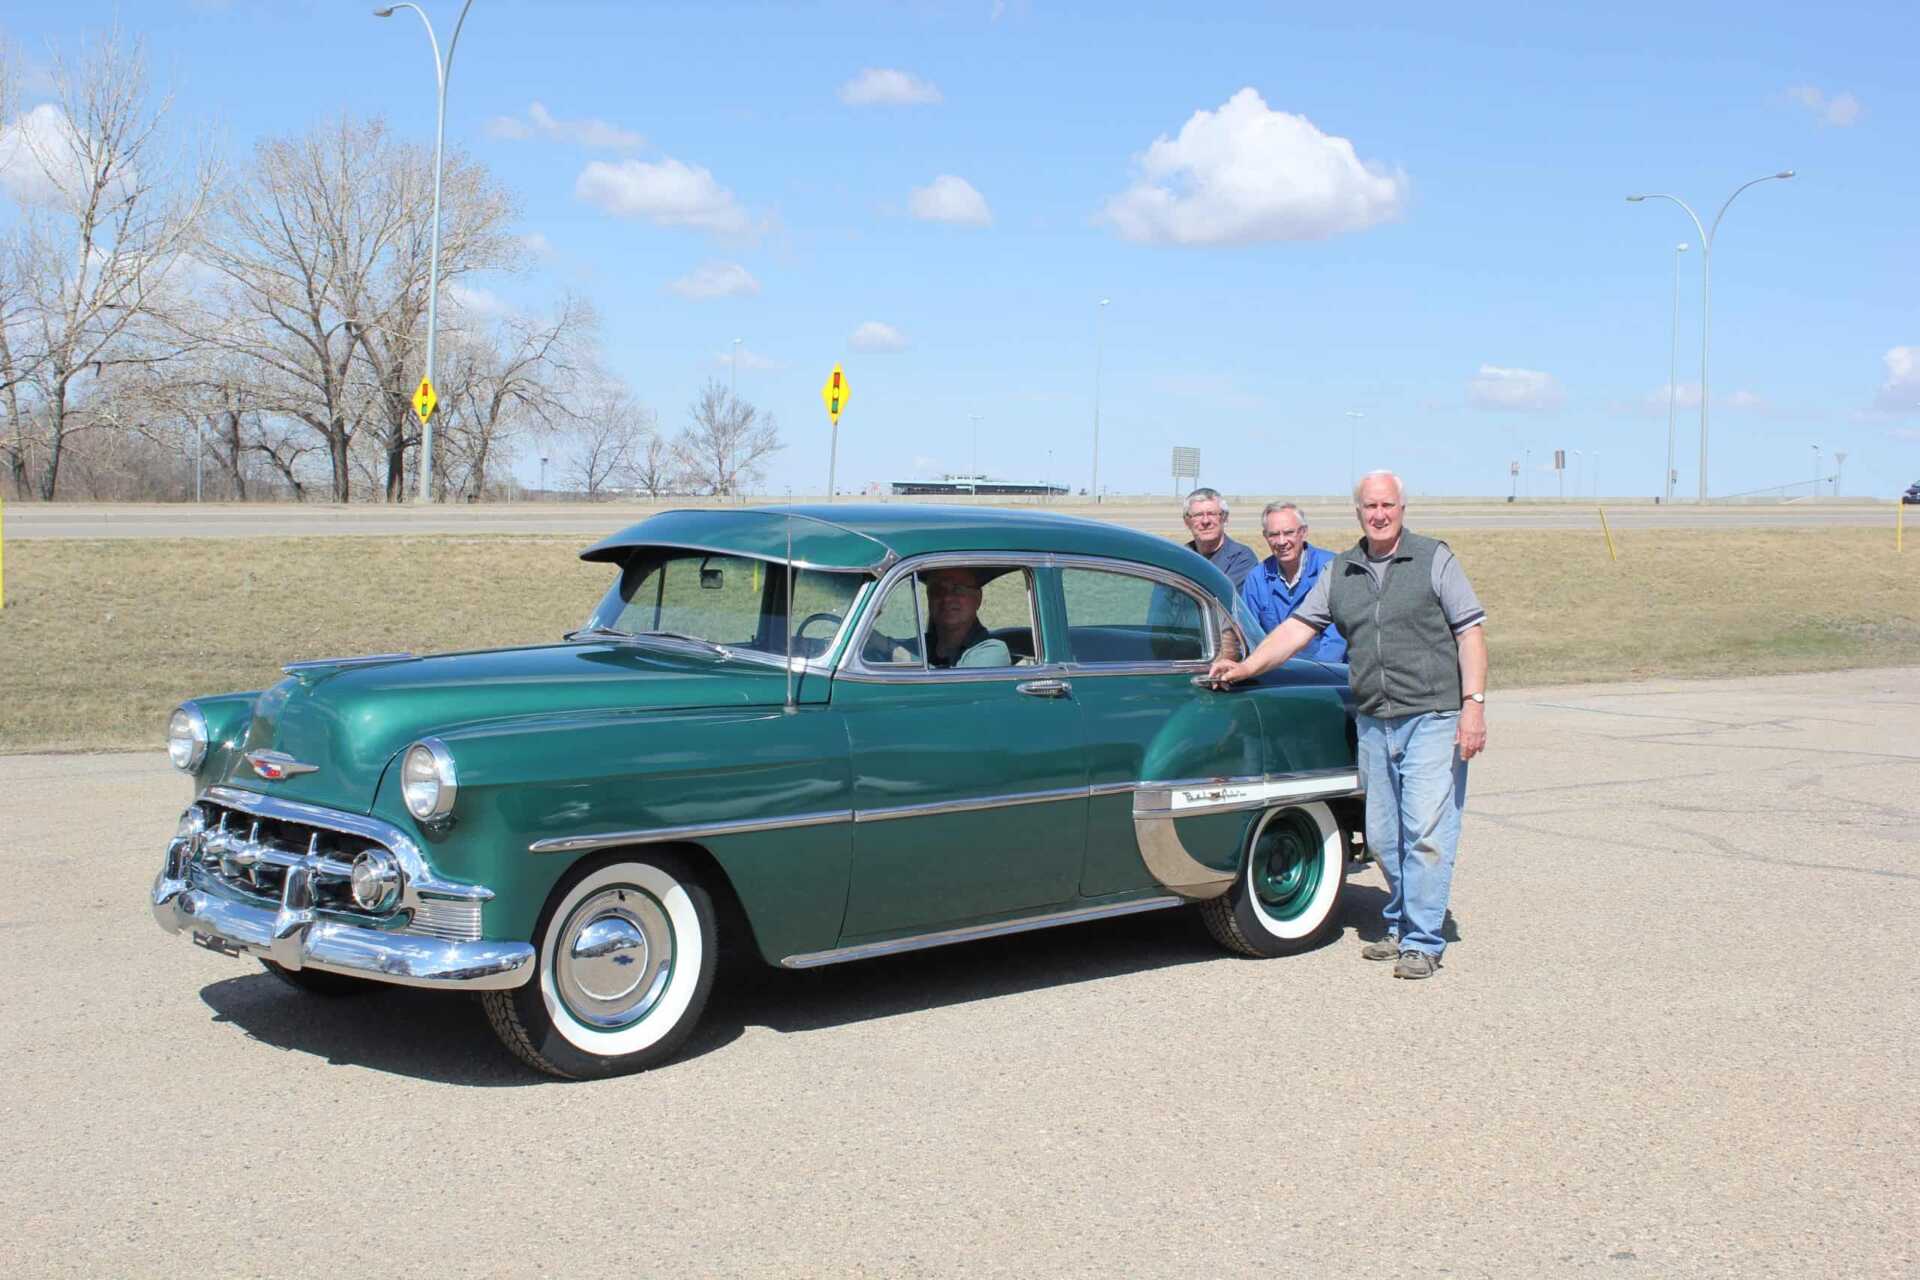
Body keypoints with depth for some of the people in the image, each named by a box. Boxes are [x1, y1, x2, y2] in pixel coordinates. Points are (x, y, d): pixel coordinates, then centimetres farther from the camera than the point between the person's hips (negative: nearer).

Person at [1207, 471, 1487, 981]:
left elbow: (1470, 631, -4)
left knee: (1427, 832, -9)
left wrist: (1473, 704, -12)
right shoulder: (1339, 572, 12)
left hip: (1433, 717, -5)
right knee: (1383, 836, 8)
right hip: (1373, 723, 5)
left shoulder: (1435, 559, 0)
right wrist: (1246, 667, -1)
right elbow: (1298, 627, 11)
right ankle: (1401, 925, 23)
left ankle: (1422, 942, -4)